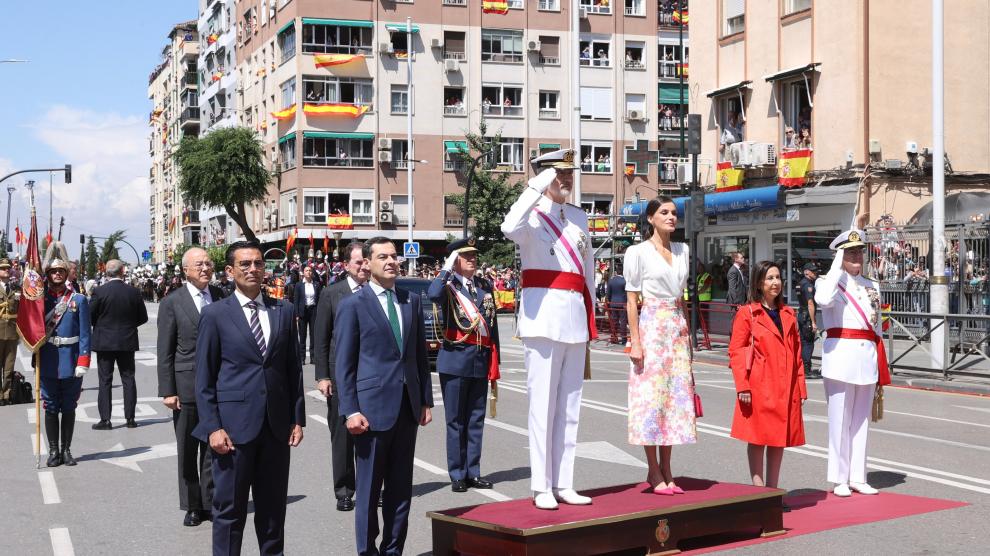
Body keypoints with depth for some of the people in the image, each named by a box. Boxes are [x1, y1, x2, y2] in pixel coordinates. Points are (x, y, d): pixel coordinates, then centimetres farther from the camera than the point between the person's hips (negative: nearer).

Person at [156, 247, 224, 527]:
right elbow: (165, 352, -3)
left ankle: (211, 502, 17)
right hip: (186, 386, -2)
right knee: (187, 450, 8)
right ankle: (192, 506, 19)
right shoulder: (172, 303, -3)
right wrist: (167, 391, -8)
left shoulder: (221, 297, 5)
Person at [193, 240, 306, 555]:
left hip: (276, 424, 3)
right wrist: (212, 427, -10)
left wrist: (298, 418, 5)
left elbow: (293, 368, 10)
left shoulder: (283, 311, 8)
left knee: (273, 506, 12)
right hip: (234, 424, -3)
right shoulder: (215, 314, -2)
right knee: (230, 508, 4)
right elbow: (204, 378, -3)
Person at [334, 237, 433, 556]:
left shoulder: (412, 302, 11)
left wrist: (426, 400, 10)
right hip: (373, 407, -5)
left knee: (401, 486, 10)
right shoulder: (353, 306, -4)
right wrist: (350, 411, -12)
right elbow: (343, 364, -5)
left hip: (408, 406, 5)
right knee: (369, 487, 3)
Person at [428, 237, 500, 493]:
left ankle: (473, 472, 17)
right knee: (456, 420, 2)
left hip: (481, 361, 5)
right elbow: (432, 295, -28)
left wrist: (494, 363, 11)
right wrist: (447, 268, -16)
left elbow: (492, 324, 14)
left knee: (476, 419, 10)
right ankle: (457, 475, 9)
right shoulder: (448, 285, -2)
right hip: (455, 360, -5)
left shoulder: (485, 286, 13)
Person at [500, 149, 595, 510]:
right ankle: (542, 487, 1)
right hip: (544, 314, -6)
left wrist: (590, 323, 20)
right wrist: (537, 186, -20)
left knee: (570, 405, 8)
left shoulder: (579, 217, 16)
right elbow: (510, 228, -29)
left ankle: (563, 484, 14)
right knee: (543, 403, -4)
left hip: (575, 317, 6)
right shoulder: (534, 214, -3)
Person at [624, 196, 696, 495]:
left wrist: (687, 334, 14)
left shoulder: (683, 250, 14)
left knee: (676, 396, 4)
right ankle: (654, 472, 2)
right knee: (651, 395, -5)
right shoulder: (638, 252, -3)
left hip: (678, 327, 6)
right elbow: (631, 300, -6)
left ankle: (666, 471, 11)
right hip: (651, 327, -6)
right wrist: (635, 341, -13)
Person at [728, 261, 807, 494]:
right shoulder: (747, 313, -4)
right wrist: (742, 386, -14)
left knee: (780, 438, 9)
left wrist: (800, 387, 9)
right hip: (758, 387, -5)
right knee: (758, 438, 0)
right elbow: (736, 351, -6)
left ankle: (773, 490, 18)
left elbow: (796, 352, 15)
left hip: (785, 387, 5)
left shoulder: (788, 314, 13)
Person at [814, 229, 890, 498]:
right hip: (841, 354, -5)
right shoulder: (829, 282, -1)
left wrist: (882, 369, 16)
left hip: (867, 357, 6)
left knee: (861, 418, 10)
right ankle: (840, 479, 6)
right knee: (840, 418, -2)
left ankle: (858, 477, 17)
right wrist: (837, 267, -16)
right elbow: (823, 299, -27)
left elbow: (877, 328, 19)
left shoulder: (871, 286, 16)